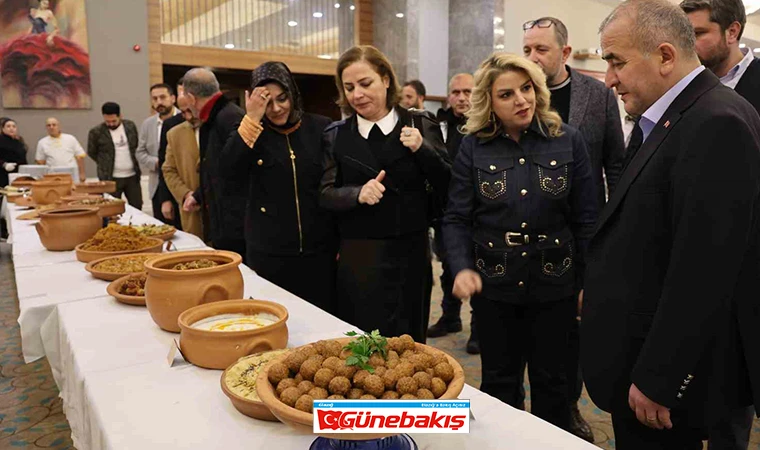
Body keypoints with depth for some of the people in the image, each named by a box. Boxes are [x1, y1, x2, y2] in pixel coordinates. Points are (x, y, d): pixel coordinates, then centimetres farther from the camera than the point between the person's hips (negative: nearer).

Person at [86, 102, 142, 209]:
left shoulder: (130, 126, 2)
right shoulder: (96, 132, -7)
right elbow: (91, 152, 5)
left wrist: (133, 163, 10)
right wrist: (106, 165, 5)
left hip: (132, 176, 3)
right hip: (111, 178, -3)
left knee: (137, 207, 8)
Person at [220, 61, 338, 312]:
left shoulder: (321, 128, 1)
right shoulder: (251, 130, 2)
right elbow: (228, 169, -16)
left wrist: (342, 240, 5)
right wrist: (252, 119, -21)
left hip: (319, 249, 0)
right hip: (268, 252, 0)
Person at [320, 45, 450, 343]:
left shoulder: (421, 127, 0)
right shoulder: (336, 135, 4)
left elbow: (448, 188, -1)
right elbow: (325, 194, 0)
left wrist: (422, 150, -16)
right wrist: (358, 193, -19)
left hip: (411, 253, 0)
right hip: (358, 258, 0)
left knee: (409, 341, 14)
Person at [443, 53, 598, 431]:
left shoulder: (568, 140, -4)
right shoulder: (473, 147, -3)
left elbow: (586, 219, -1)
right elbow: (456, 218, -4)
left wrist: (588, 282, -1)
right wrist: (462, 268, -20)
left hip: (554, 283, 0)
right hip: (493, 285, 0)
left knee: (550, 379, 17)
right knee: (499, 381, 16)